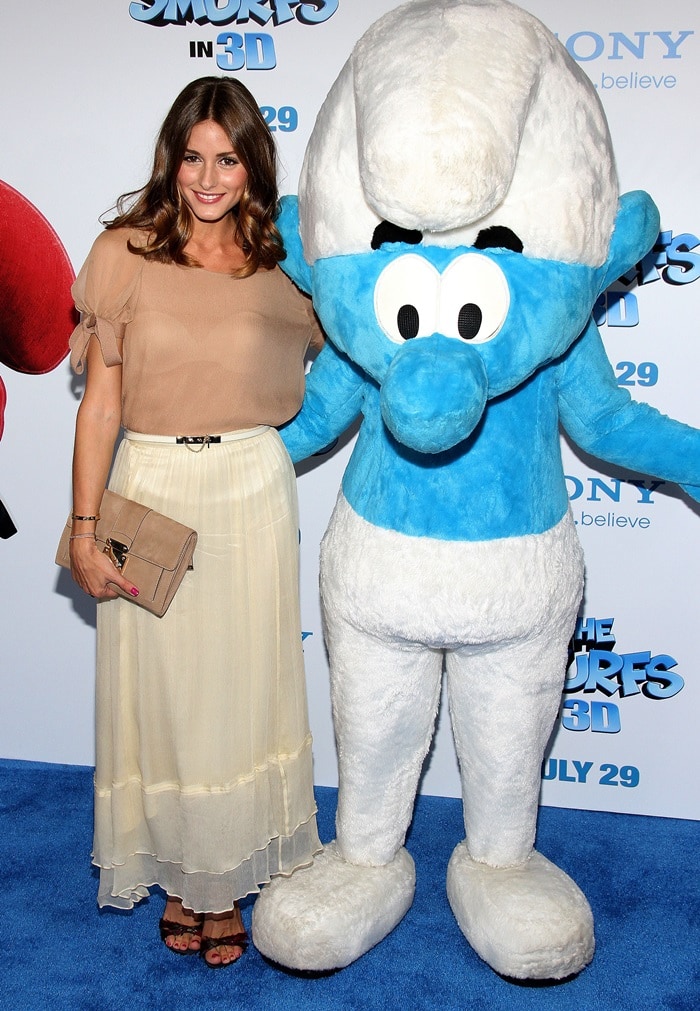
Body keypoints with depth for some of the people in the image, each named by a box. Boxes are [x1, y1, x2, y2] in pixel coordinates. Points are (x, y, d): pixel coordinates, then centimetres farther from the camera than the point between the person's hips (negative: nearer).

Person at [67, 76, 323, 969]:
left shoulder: (283, 262, 2)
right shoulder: (125, 252, -3)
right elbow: (101, 400, -4)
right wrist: (84, 529, -6)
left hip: (251, 492, 1)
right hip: (153, 488, -1)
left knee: (240, 687, 10)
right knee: (161, 689, 9)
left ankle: (230, 871, 31)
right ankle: (179, 871, 32)